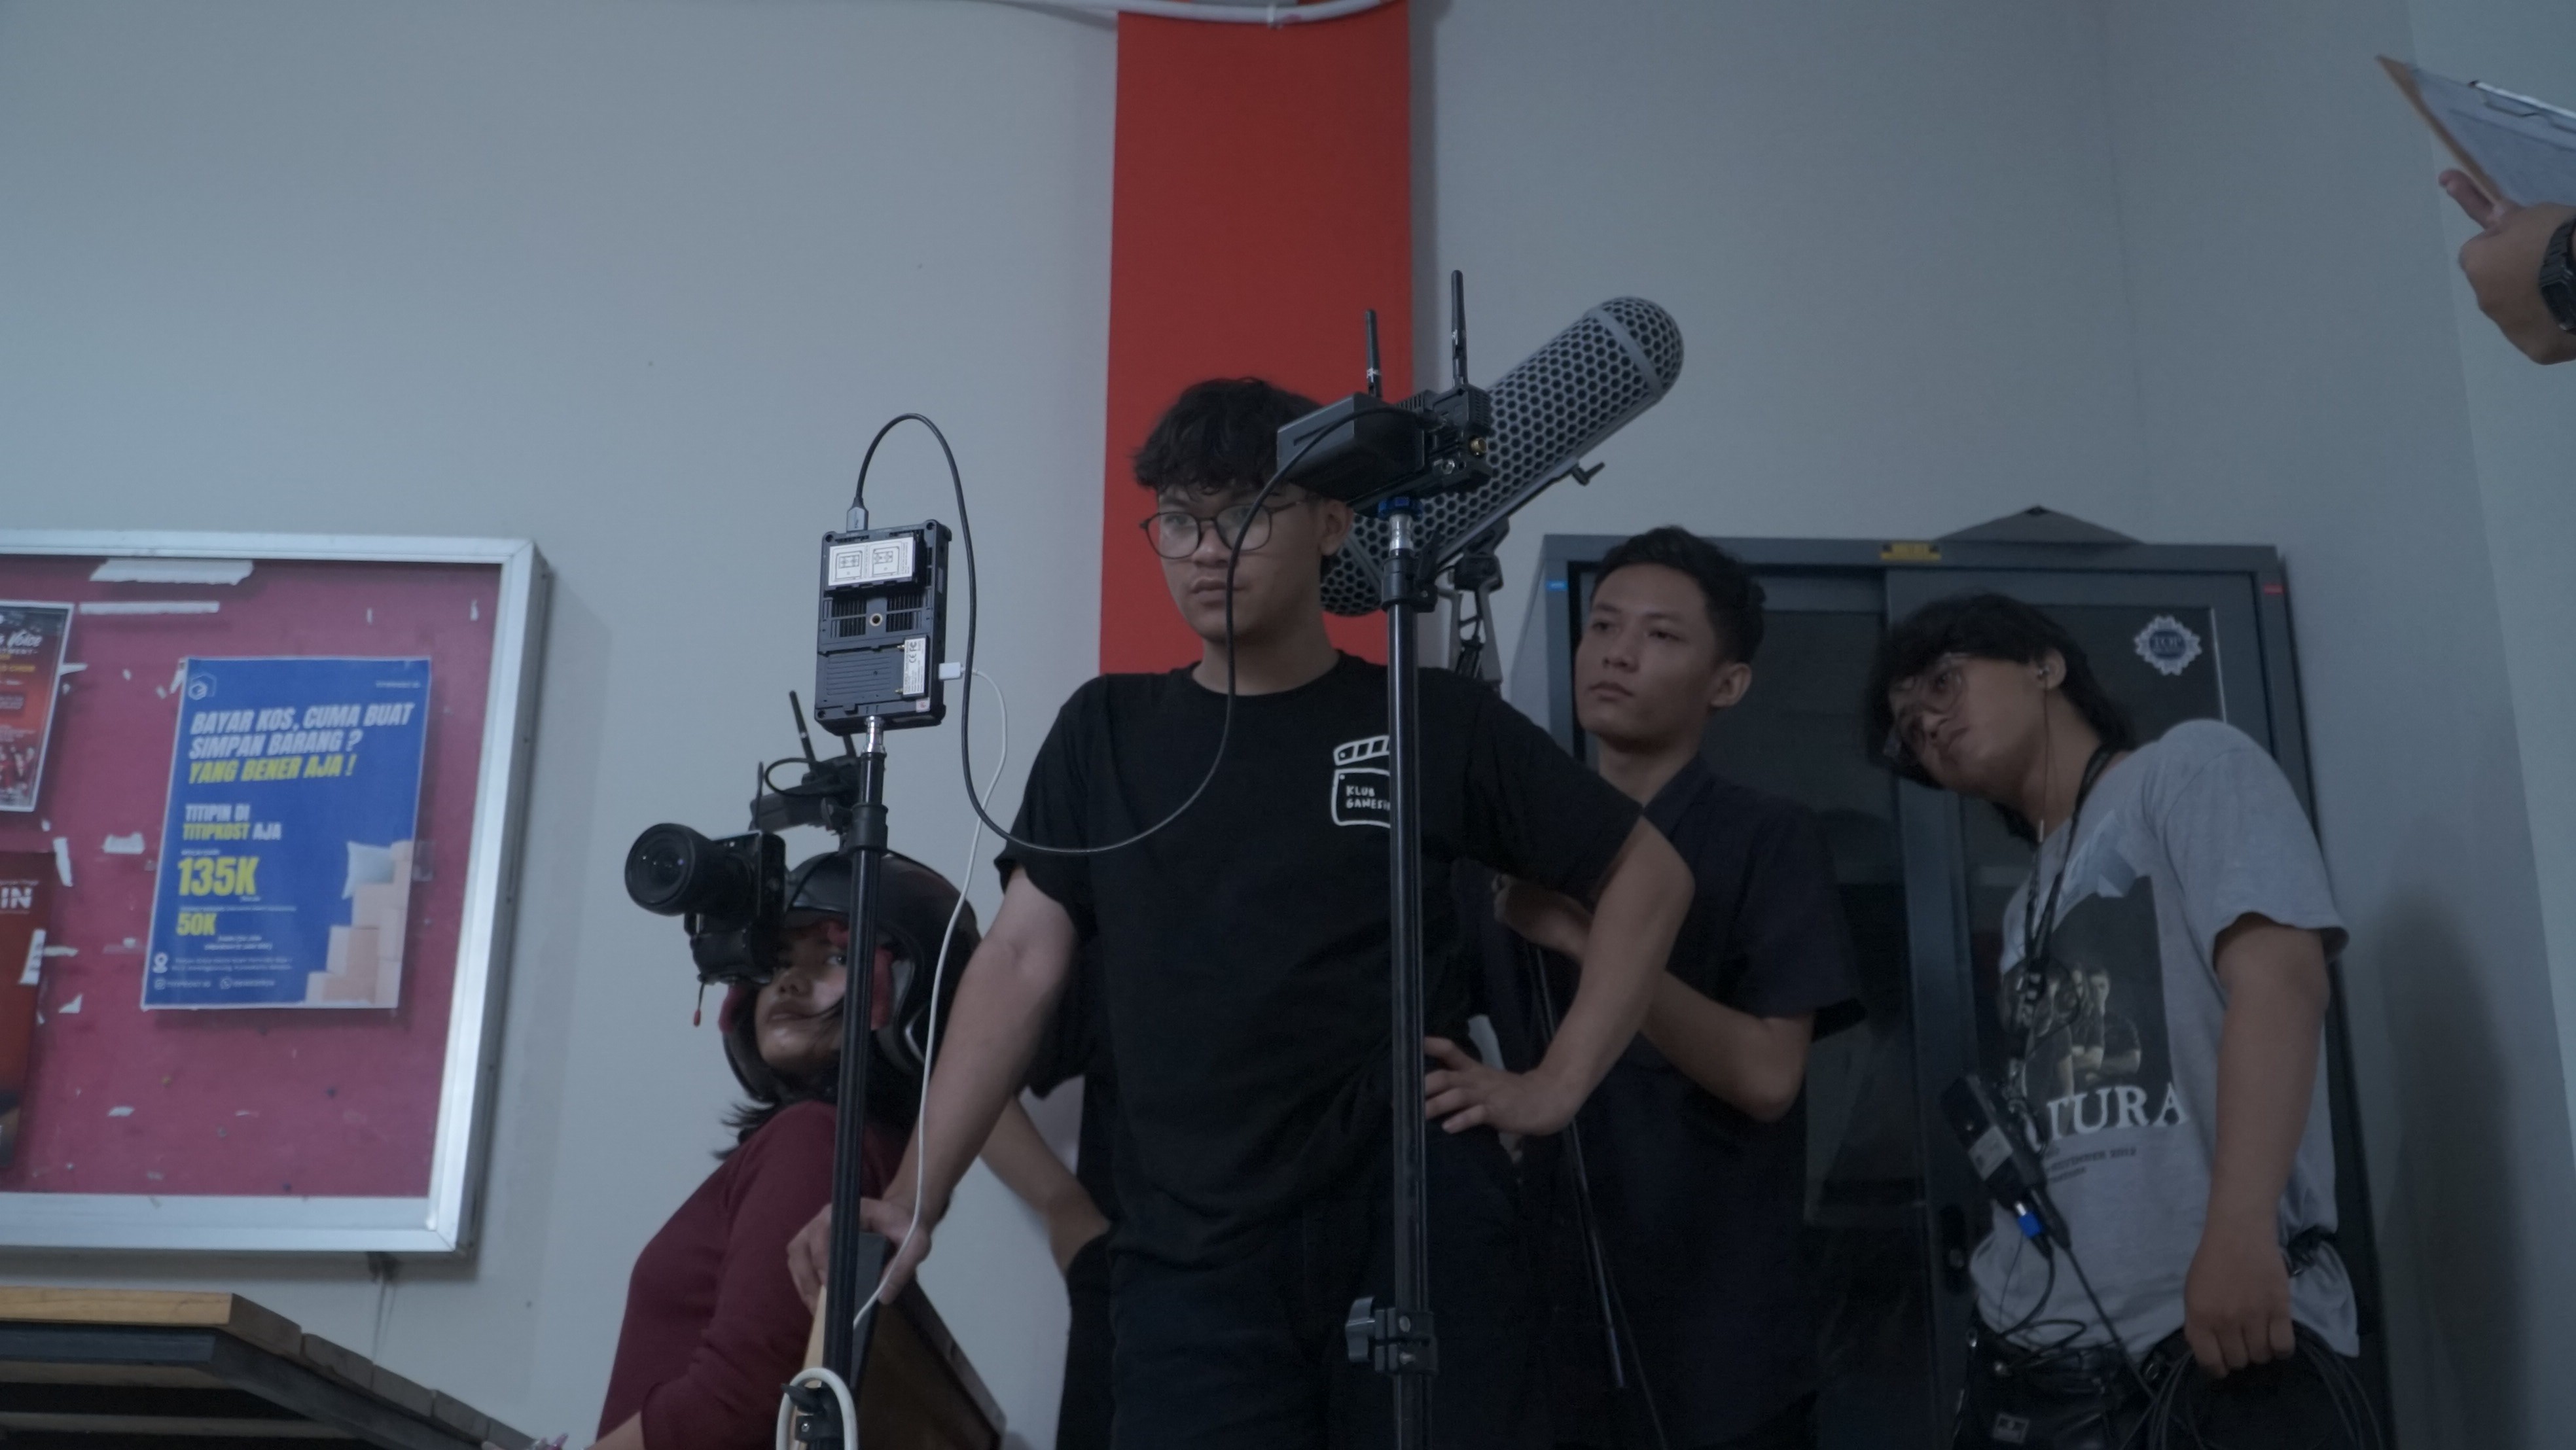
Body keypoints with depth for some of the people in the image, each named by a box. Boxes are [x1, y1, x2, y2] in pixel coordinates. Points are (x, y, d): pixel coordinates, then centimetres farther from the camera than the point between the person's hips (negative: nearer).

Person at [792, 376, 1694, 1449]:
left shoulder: (1434, 723, 2)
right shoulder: (1106, 731, 9)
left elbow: (1647, 876, 8)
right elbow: (1022, 963, 4)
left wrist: (1556, 1088, 0)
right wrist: (917, 1193, -5)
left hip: (1419, 1238, -1)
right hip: (1190, 1263, 1)